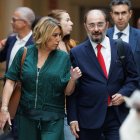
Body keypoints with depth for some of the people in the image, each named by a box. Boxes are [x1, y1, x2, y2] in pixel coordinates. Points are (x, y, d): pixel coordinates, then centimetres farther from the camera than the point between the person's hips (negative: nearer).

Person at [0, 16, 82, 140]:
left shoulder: (63, 57, 0)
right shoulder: (24, 53, 0)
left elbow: (67, 92, 2)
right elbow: (10, 82, -1)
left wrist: (73, 79, -18)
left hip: (53, 119, -1)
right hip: (26, 116, 1)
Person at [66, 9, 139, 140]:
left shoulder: (123, 48, 6)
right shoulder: (76, 53, 2)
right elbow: (72, 89, 1)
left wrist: (124, 93, -8)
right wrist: (72, 118, -4)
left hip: (117, 116, 1)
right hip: (88, 118, -1)